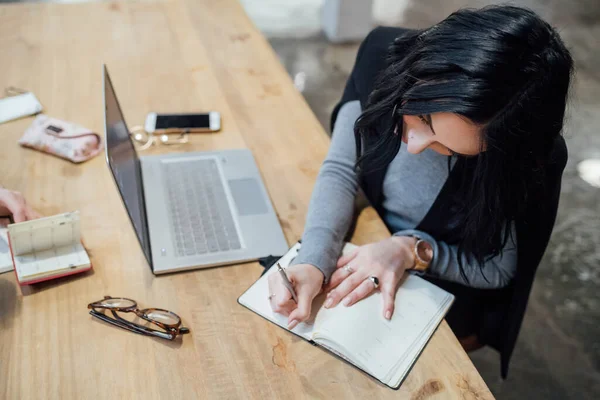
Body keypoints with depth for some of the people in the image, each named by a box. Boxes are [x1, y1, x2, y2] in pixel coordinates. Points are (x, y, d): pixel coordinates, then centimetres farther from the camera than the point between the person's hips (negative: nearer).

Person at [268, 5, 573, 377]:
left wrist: (414, 251, -30)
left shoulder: (532, 155, -28)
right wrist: (313, 261, -34)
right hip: (359, 244, 2)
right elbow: (342, 170, -19)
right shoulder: (384, 56, -23)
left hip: (445, 292, -2)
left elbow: (498, 270, -14)